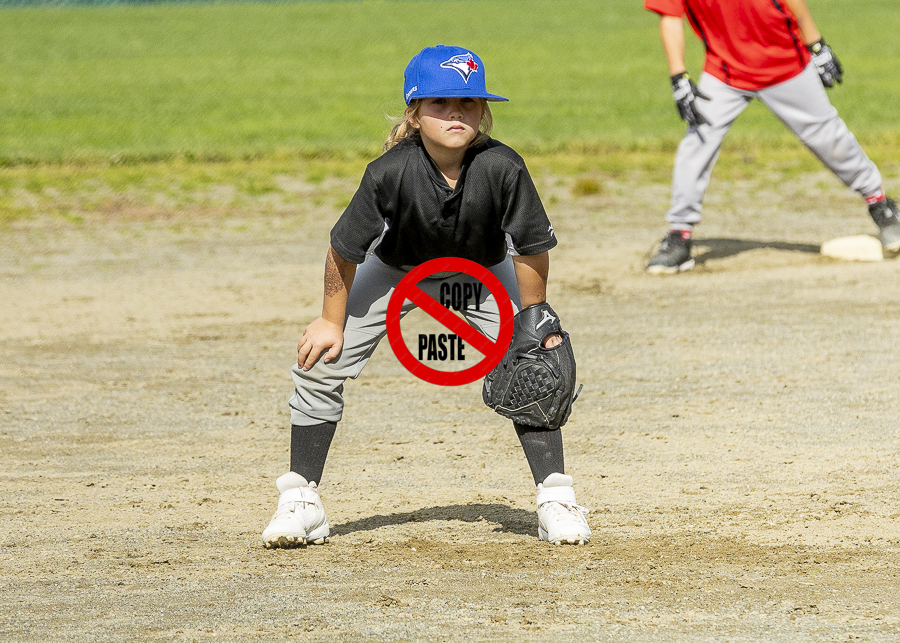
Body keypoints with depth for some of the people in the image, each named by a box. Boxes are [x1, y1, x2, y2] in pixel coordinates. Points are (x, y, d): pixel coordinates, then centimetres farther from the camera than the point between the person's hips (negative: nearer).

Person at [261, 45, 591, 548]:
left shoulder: (503, 168, -34)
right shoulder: (390, 173, -34)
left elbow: (532, 248, -19)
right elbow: (345, 250, -19)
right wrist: (333, 321, -10)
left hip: (481, 273, 0)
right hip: (396, 269, 0)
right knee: (320, 365, -9)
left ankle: (556, 498, -1)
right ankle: (301, 501, 4)